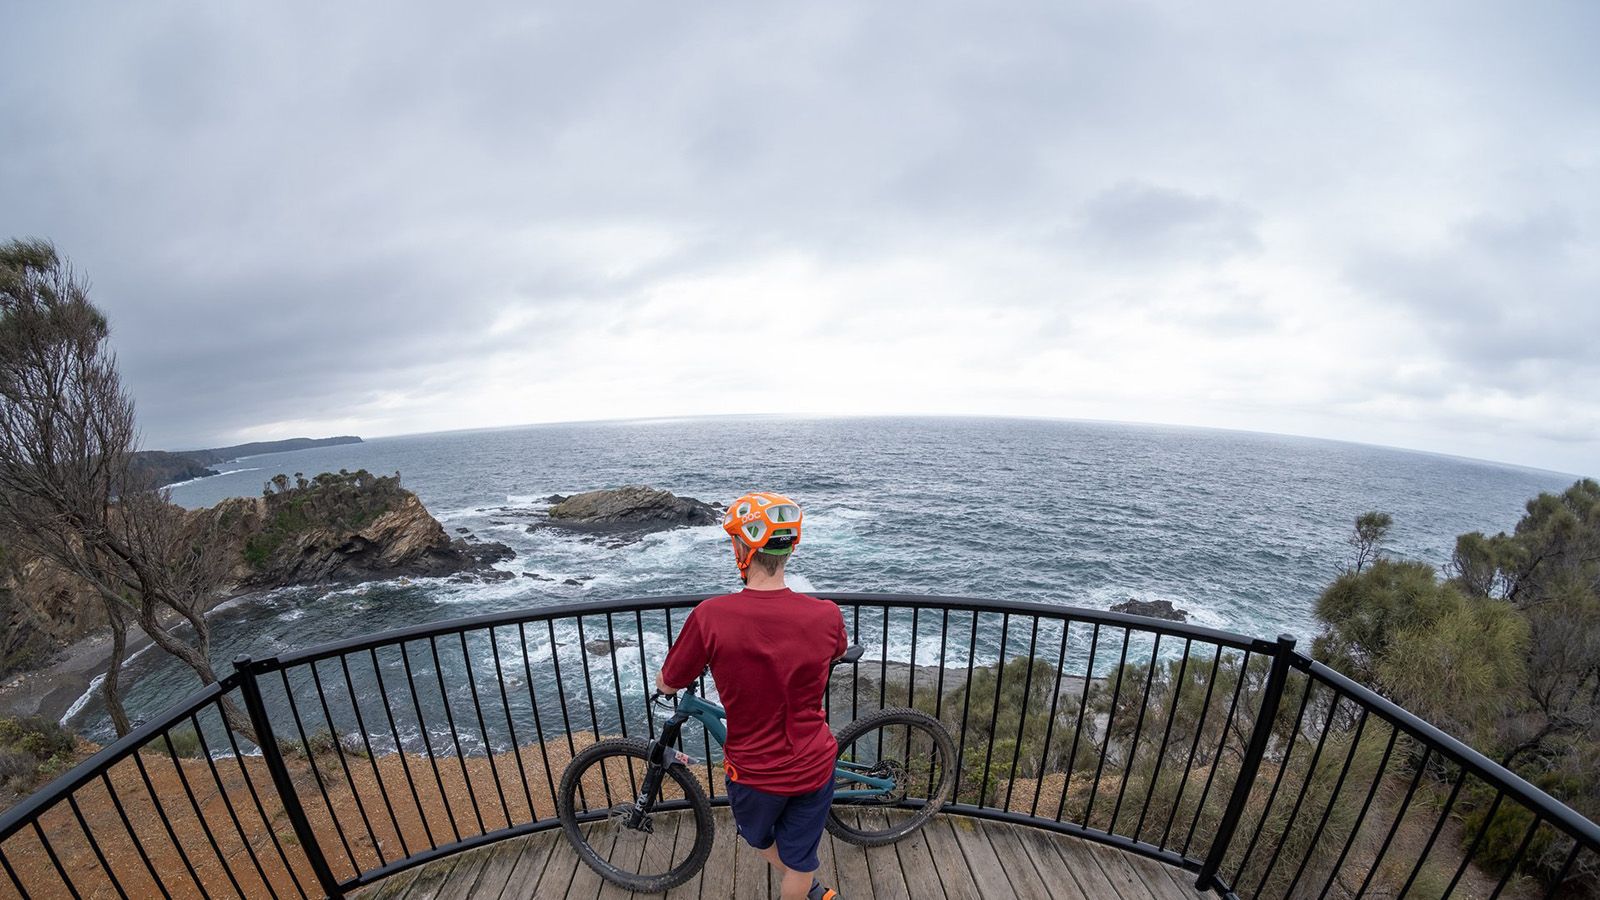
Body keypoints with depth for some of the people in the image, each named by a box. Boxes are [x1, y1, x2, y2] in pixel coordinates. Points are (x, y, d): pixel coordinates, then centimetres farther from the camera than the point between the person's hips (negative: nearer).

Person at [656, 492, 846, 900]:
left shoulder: (711, 616, -28)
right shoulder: (826, 615, -22)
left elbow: (668, 685, -10)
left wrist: (660, 680, 14)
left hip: (754, 772, 0)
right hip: (815, 767, 1)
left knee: (759, 837, 33)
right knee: (800, 861, 26)